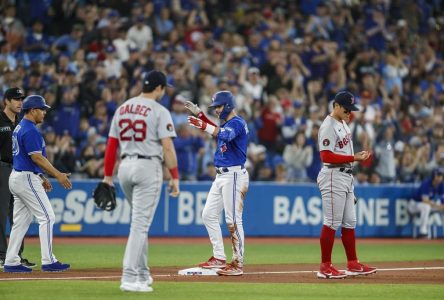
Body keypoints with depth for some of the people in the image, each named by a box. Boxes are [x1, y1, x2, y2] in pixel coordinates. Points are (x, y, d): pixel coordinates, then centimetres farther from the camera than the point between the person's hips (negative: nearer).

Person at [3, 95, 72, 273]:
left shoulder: (19, 128, 17)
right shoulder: (30, 130, -16)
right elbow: (37, 157, -21)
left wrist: (41, 178, 22)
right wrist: (57, 175, -20)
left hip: (16, 177, 10)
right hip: (26, 179, -10)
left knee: (22, 221, 11)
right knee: (46, 217, -8)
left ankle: (11, 262, 10)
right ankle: (48, 262, -10)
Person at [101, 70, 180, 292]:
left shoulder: (122, 109, 11)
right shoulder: (159, 111, -6)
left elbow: (111, 145, 9)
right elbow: (167, 147, -13)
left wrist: (107, 175, 13)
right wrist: (174, 177, -10)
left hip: (125, 166, 6)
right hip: (148, 167, -6)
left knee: (140, 221, 21)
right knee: (140, 223, -8)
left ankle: (142, 273, 23)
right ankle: (129, 278, -14)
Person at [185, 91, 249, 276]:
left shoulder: (237, 123, -13)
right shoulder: (226, 123, 16)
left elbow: (224, 135, -32)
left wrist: (203, 126, -43)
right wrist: (199, 114, 23)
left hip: (234, 175, -10)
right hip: (221, 175, 10)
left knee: (233, 220, -10)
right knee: (208, 214, 11)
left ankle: (238, 264, -7)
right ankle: (219, 258, 15)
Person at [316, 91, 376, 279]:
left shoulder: (343, 124, 17)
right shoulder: (328, 126, -13)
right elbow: (326, 156, -21)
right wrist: (354, 158, -22)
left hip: (347, 177, 10)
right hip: (333, 177, -10)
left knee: (349, 222, 12)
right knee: (332, 222, -8)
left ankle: (353, 264, 18)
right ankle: (325, 268, -5)